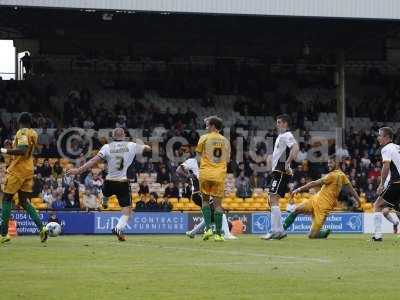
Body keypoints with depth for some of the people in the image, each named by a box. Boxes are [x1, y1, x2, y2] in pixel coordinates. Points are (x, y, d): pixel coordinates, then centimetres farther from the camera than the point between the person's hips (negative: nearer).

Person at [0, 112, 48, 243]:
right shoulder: (33, 134, 12)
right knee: (24, 201, 11)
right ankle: (41, 228, -6)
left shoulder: (22, 132, -13)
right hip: (29, 170, 8)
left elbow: (22, 150, -27)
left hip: (17, 170, -8)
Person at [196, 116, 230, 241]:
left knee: (205, 200, 13)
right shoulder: (225, 141, 9)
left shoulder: (204, 138, 0)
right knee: (218, 204, 3)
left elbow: (198, 153, 7)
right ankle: (218, 233, -3)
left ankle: (208, 227, -2)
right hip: (220, 174, 2)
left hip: (206, 173, -2)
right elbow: (227, 160, 14)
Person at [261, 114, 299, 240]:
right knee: (272, 201, 11)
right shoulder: (280, 136, 21)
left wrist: (287, 163, -29)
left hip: (281, 172, -11)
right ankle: (279, 231, 14)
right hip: (276, 172, 11)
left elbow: (295, 148, -27)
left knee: (274, 200, -16)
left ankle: (275, 231, -19)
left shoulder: (287, 136, -10)